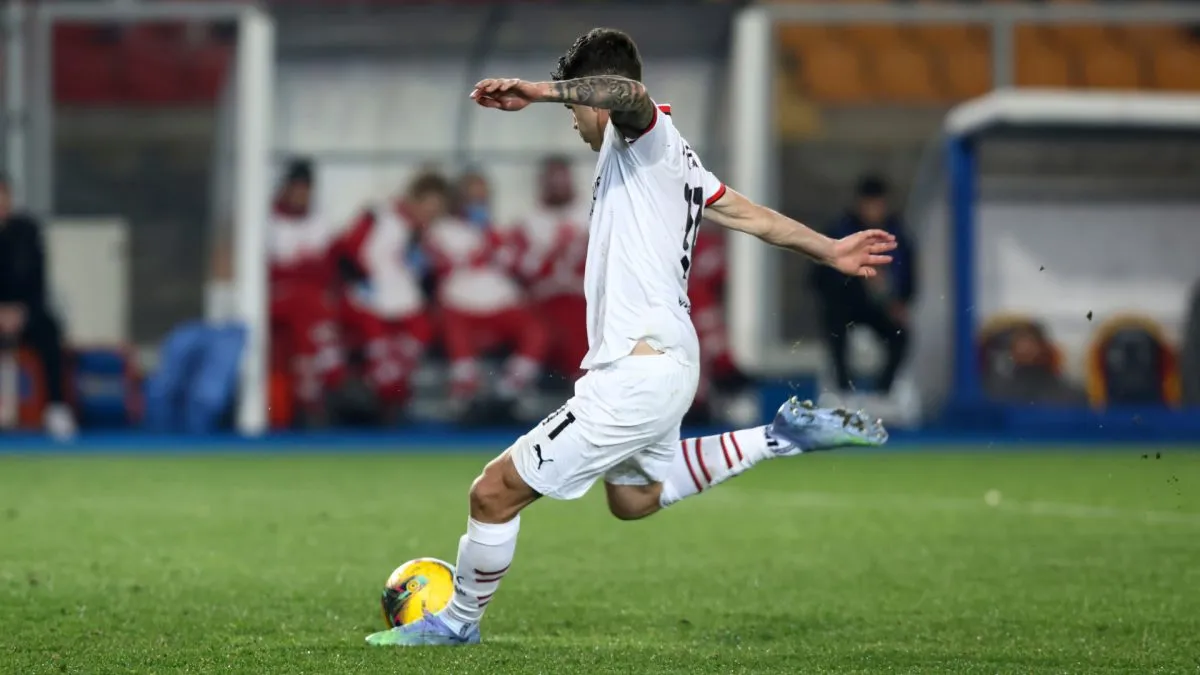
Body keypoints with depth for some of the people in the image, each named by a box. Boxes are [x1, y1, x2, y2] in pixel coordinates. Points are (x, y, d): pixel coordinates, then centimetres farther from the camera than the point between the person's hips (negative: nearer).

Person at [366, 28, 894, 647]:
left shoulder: (646, 135, -11)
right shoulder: (669, 157, 18)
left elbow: (631, 95, -36)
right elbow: (750, 215, 25)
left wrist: (542, 91, -43)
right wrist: (828, 250, 34)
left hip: (634, 374, -11)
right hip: (667, 359, 11)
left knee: (494, 492, -5)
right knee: (633, 498, 34)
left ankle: (459, 620, 12)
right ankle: (780, 437, 27)